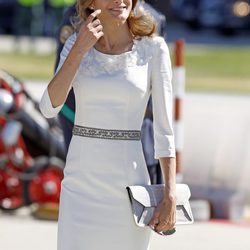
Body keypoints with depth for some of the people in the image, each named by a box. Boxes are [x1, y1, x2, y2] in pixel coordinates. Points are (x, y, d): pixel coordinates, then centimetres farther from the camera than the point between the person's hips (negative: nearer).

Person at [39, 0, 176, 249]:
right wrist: (80, 49, -17)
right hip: (81, 184, 2)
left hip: (128, 187, -2)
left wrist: (170, 197, -9)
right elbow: (49, 107, -10)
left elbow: (164, 128, -4)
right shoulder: (75, 44, 4)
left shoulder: (153, 48, -3)